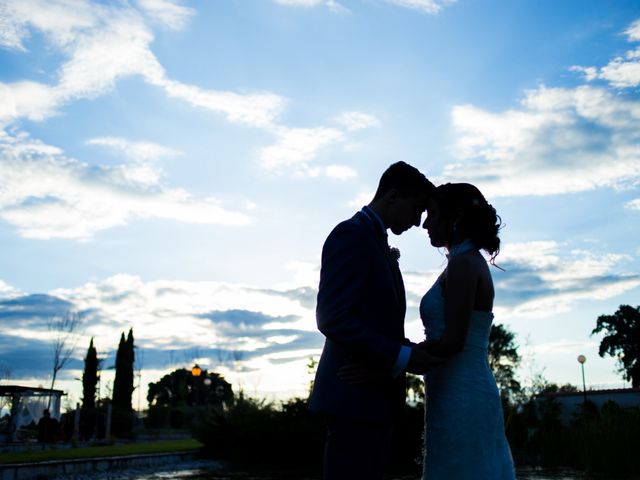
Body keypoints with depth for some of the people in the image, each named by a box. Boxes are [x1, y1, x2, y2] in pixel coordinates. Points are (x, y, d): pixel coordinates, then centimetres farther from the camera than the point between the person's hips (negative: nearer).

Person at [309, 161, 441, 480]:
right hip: (354, 396, -10)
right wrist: (401, 357, -20)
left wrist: (412, 352, 7)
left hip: (373, 397, 10)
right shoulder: (351, 235, -10)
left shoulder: (376, 244, 21)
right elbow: (331, 318, -20)